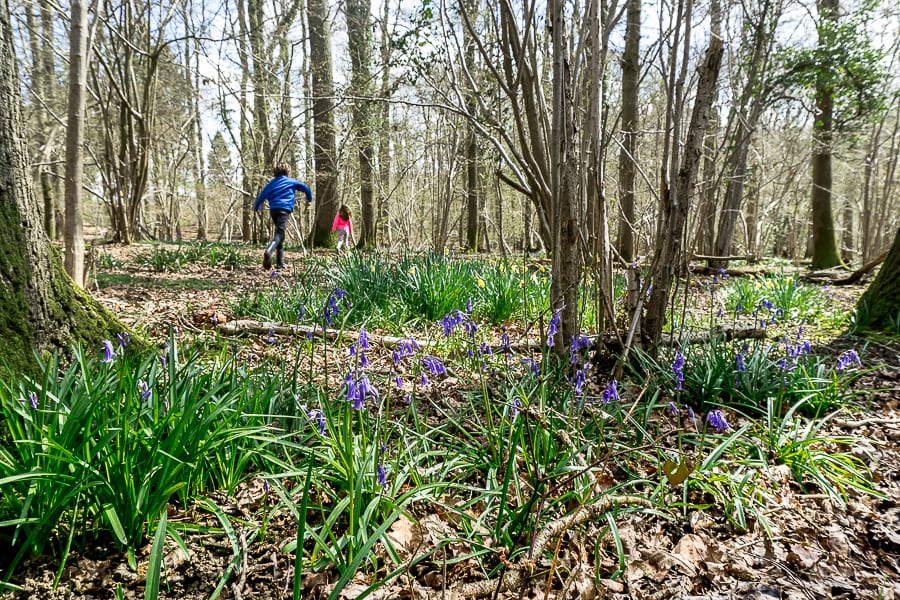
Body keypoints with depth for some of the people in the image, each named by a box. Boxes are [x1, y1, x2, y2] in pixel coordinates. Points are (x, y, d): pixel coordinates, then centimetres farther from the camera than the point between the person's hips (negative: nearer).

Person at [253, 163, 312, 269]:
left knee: (279, 233, 16)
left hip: (273, 210, 5)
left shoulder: (271, 183, 22)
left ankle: (280, 262, 11)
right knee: (279, 234, -17)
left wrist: (256, 207, 24)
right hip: (284, 209, -5)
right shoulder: (291, 182, 14)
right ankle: (269, 251, -48)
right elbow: (305, 188, 15)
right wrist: (309, 199, 30)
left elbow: (261, 196, 16)